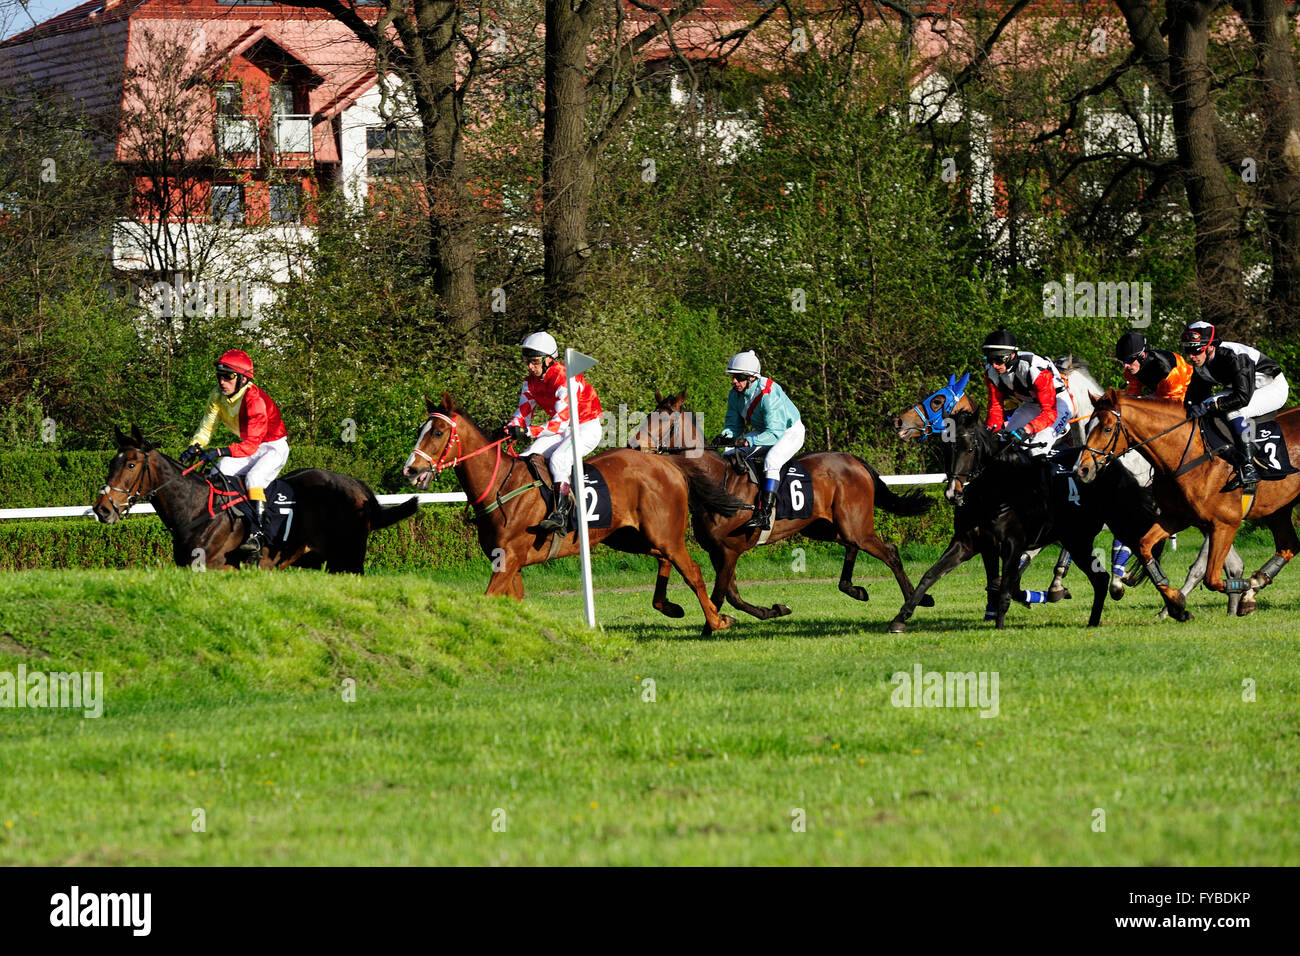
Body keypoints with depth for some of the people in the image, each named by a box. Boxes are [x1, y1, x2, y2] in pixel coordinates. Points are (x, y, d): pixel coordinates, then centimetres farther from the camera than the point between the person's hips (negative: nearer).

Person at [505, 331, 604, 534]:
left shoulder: (565, 379, -26)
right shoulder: (531, 382, 0)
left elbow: (562, 422, -31)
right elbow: (523, 413, 3)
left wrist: (528, 431, -39)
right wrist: (512, 428, -21)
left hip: (587, 428, -8)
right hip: (562, 431, 8)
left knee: (559, 458, -33)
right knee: (526, 458, -9)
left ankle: (561, 513, -37)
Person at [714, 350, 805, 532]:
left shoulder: (769, 394, -33)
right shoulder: (735, 394, -9)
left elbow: (775, 433, -36)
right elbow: (733, 425, 1)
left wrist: (748, 441, -49)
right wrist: (726, 436, -24)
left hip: (790, 431, -8)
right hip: (763, 431, 8)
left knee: (771, 461, -34)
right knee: (729, 455, -6)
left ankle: (764, 515, -40)